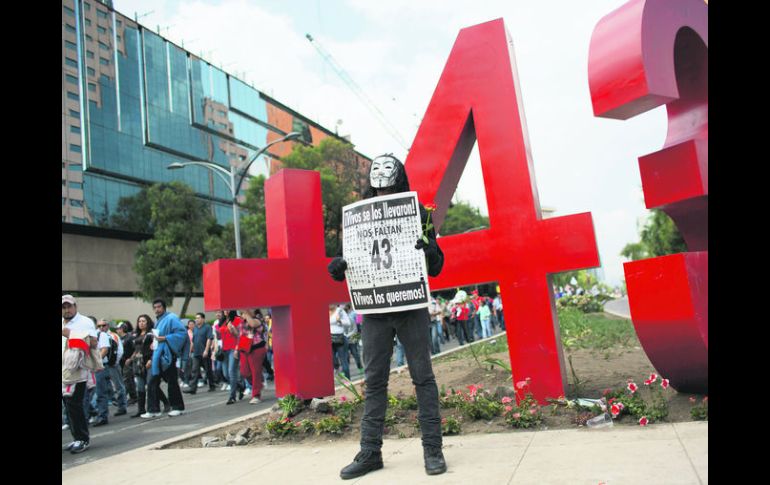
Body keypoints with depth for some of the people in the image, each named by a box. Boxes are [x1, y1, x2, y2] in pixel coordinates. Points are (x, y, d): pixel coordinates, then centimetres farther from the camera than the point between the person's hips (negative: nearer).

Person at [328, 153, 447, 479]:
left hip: (411, 308, -2)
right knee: (374, 381, 8)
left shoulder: (416, 213, 2)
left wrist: (430, 251, -20)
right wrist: (339, 268, -11)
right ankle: (370, 452, 18)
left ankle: (432, 449, 15)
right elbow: (354, 263, 11)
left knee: (422, 376, 4)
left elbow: (436, 268, 2)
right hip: (375, 309, 2)